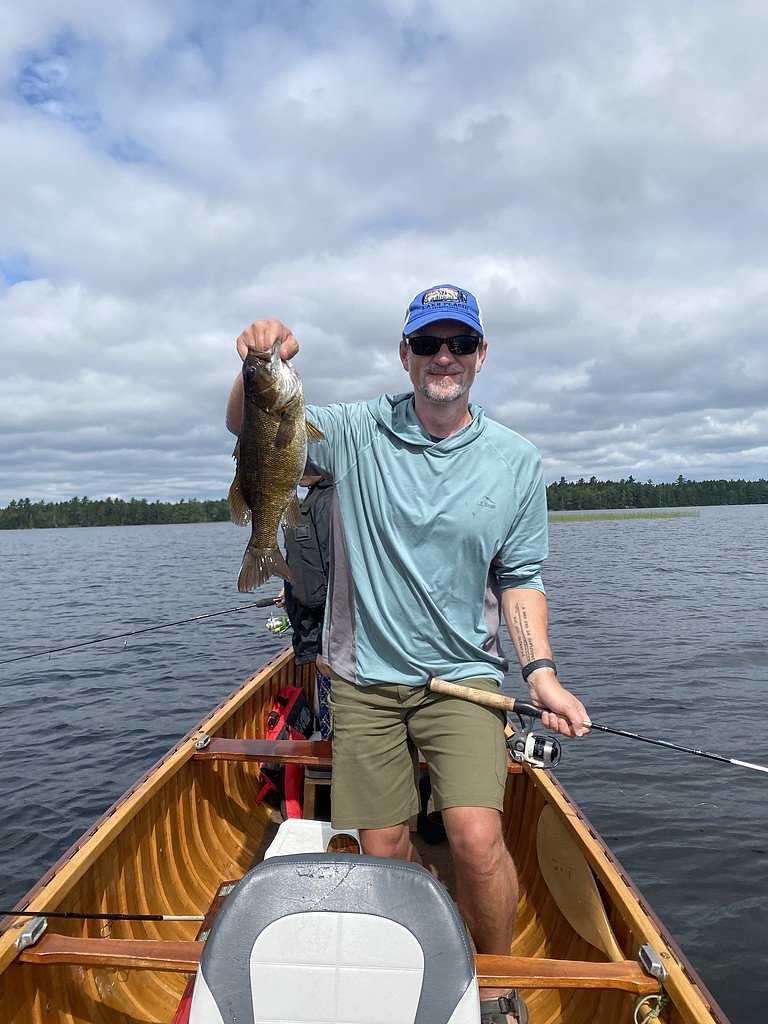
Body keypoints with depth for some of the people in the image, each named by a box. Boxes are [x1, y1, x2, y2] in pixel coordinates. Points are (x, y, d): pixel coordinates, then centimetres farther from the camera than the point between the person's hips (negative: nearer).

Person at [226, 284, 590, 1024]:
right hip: (363, 679, 1)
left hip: (462, 676, 0)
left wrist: (540, 671, -7)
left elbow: (519, 578, 4)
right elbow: (249, 427, -6)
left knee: (476, 838, -16)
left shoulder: (517, 462, 0)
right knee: (383, 850, 7)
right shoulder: (358, 432, -3)